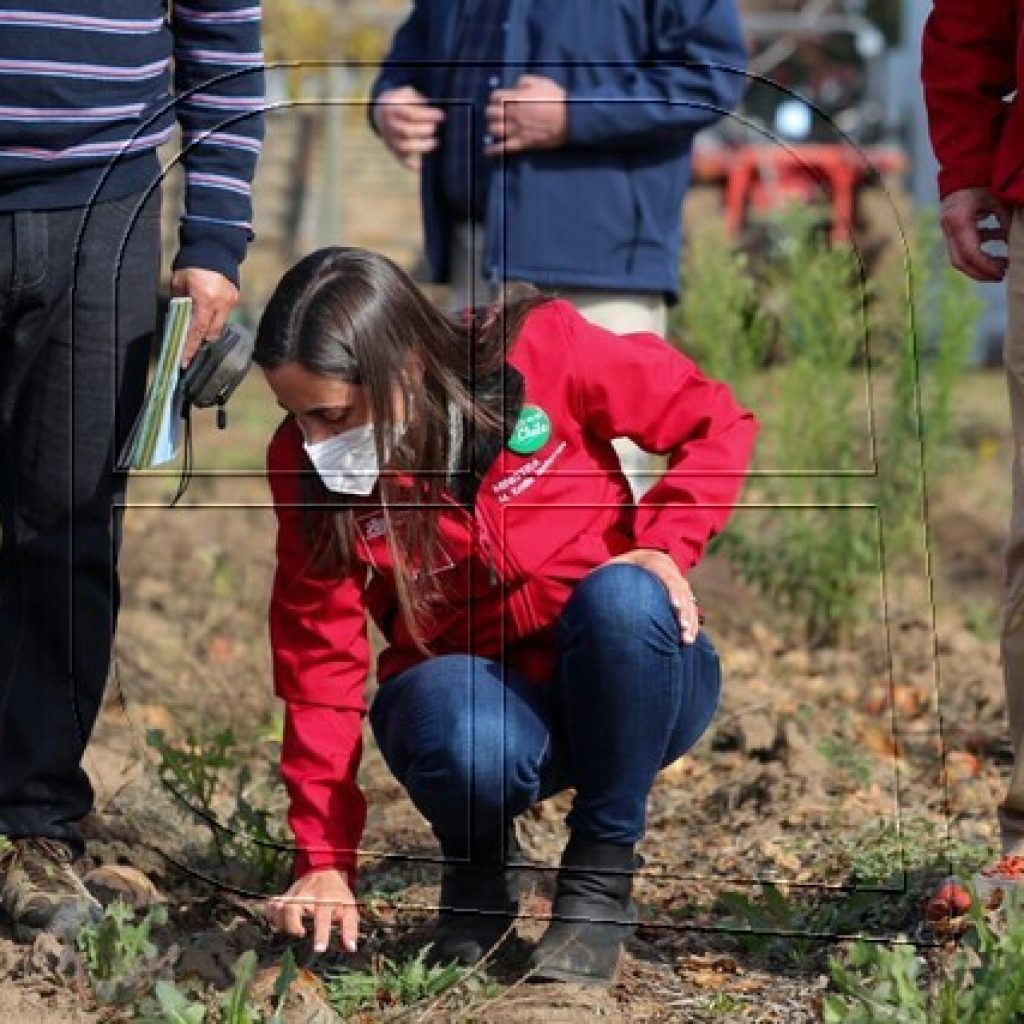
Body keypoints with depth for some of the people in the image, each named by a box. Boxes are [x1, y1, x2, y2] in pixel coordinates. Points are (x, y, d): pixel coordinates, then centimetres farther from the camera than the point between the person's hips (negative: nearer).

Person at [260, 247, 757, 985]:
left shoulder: (538, 348, -15)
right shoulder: (309, 464, -9)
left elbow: (717, 422, -6)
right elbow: (321, 656, -10)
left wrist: (663, 548, -20)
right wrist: (324, 860, -13)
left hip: (627, 686, 0)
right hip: (476, 697, 0)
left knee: (621, 596, -35)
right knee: (464, 739, -36)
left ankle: (601, 877, -15)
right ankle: (478, 870, 2)